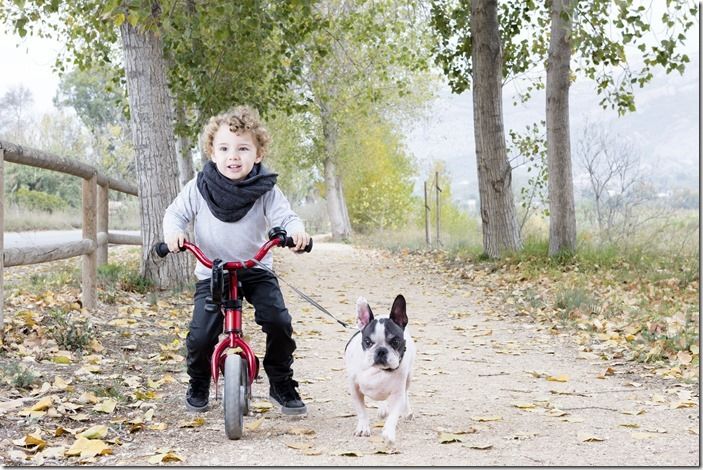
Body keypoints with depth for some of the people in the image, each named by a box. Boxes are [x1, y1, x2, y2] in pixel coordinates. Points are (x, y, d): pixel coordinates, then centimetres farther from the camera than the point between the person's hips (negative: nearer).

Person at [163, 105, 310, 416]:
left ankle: (281, 384, 6)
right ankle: (198, 384, 18)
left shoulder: (265, 190, -8)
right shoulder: (199, 187, -6)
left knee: (279, 322, -19)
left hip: (256, 270, 0)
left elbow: (284, 217, -14)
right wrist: (173, 231, -20)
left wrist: (295, 230, -37)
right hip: (211, 273, 0)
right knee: (200, 334, -14)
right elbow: (176, 213, 3)